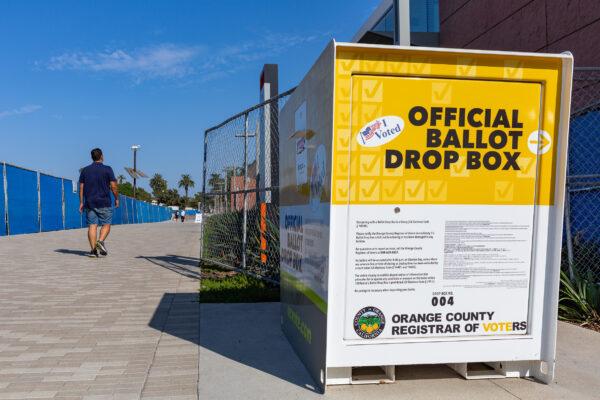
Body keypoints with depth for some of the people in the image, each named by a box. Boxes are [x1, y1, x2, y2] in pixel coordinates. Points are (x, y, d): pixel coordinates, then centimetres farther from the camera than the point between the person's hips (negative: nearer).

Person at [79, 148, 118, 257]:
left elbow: (81, 187, 7)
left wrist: (81, 202, 10)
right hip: (104, 203, -3)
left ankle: (93, 249, -1)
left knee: (92, 226, 3)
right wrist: (116, 198, 5)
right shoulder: (107, 169, -3)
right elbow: (113, 186, -7)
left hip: (90, 203, 3)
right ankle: (100, 241, -17)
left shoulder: (85, 170, 8)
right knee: (106, 225, 6)